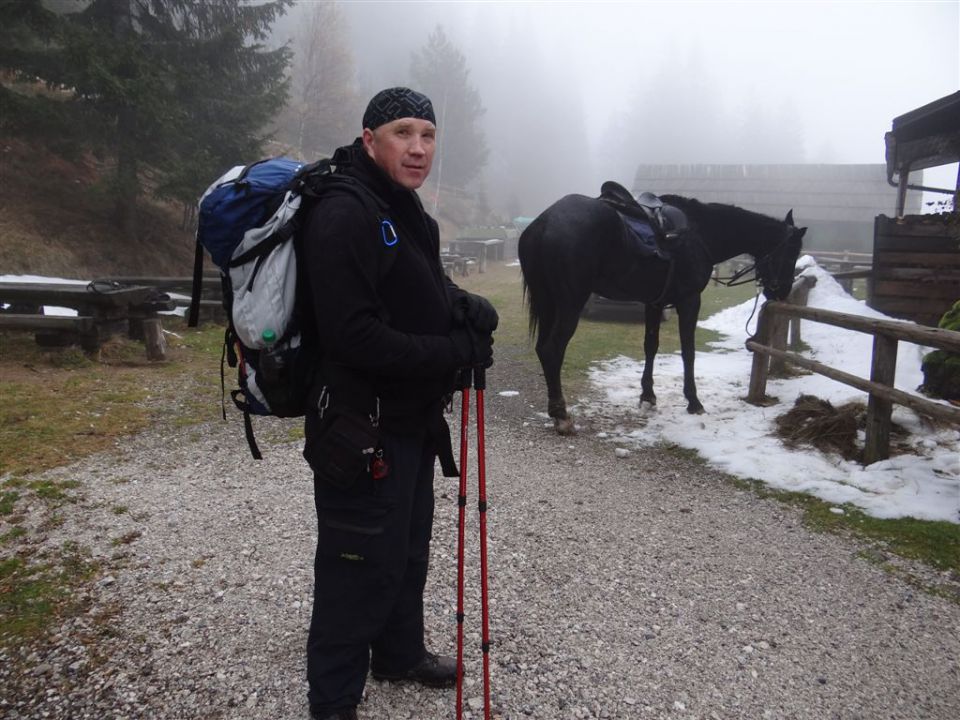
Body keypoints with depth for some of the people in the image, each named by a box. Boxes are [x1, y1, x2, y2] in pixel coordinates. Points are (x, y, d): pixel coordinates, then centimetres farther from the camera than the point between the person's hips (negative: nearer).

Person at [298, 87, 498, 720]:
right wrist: (457, 352, -21)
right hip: (363, 431, -10)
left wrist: (467, 307, -3)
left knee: (409, 548, 24)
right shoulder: (345, 216, -20)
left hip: (413, 423, 10)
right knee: (362, 566, 3)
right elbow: (355, 336, -28)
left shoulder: (406, 214, 13)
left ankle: (399, 652, 45)